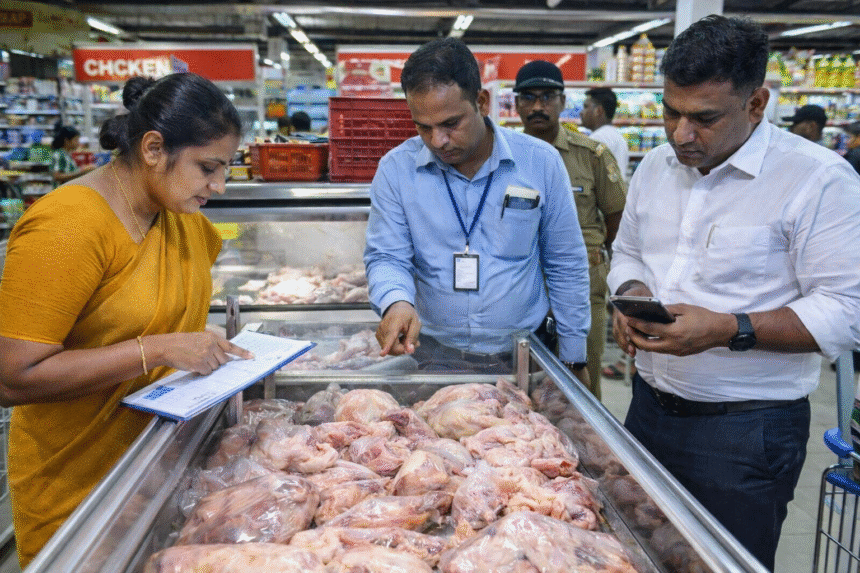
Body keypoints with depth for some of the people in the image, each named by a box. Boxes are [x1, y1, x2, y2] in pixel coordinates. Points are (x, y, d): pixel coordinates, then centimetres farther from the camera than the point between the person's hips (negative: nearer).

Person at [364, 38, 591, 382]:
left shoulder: (541, 163, -6)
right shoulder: (396, 169, -6)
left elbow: (566, 267, 1)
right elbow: (386, 257, -4)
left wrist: (574, 360, 4)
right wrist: (396, 301, -28)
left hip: (523, 357, 1)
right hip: (433, 357, 0)